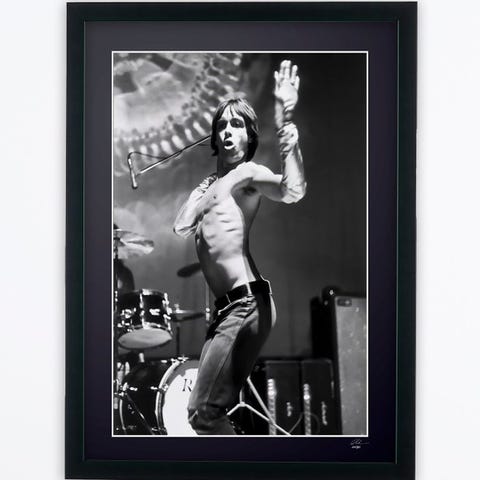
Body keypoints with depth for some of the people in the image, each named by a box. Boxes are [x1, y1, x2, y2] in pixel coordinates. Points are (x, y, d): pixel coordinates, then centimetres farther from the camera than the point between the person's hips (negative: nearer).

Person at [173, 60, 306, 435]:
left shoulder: (249, 173, -2)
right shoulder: (211, 183, 23)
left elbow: (293, 191, -24)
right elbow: (182, 228, 14)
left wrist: (285, 123, -28)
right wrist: (205, 193, 6)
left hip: (247, 304, -9)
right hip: (228, 306, 9)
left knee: (204, 411, -11)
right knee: (206, 411, 17)